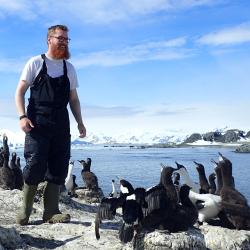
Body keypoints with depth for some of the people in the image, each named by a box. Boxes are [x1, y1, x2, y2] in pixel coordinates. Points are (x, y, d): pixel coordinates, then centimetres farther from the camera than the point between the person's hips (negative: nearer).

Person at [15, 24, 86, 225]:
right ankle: (25, 211, 5)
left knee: (58, 169, 2)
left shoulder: (69, 68, 16)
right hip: (37, 125, -4)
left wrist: (80, 122, 9)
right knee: (35, 167, -10)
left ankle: (51, 212, 9)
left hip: (61, 126, 5)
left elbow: (74, 99, 19)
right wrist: (23, 116, -13)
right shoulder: (35, 63, 4)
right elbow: (20, 91, 1)